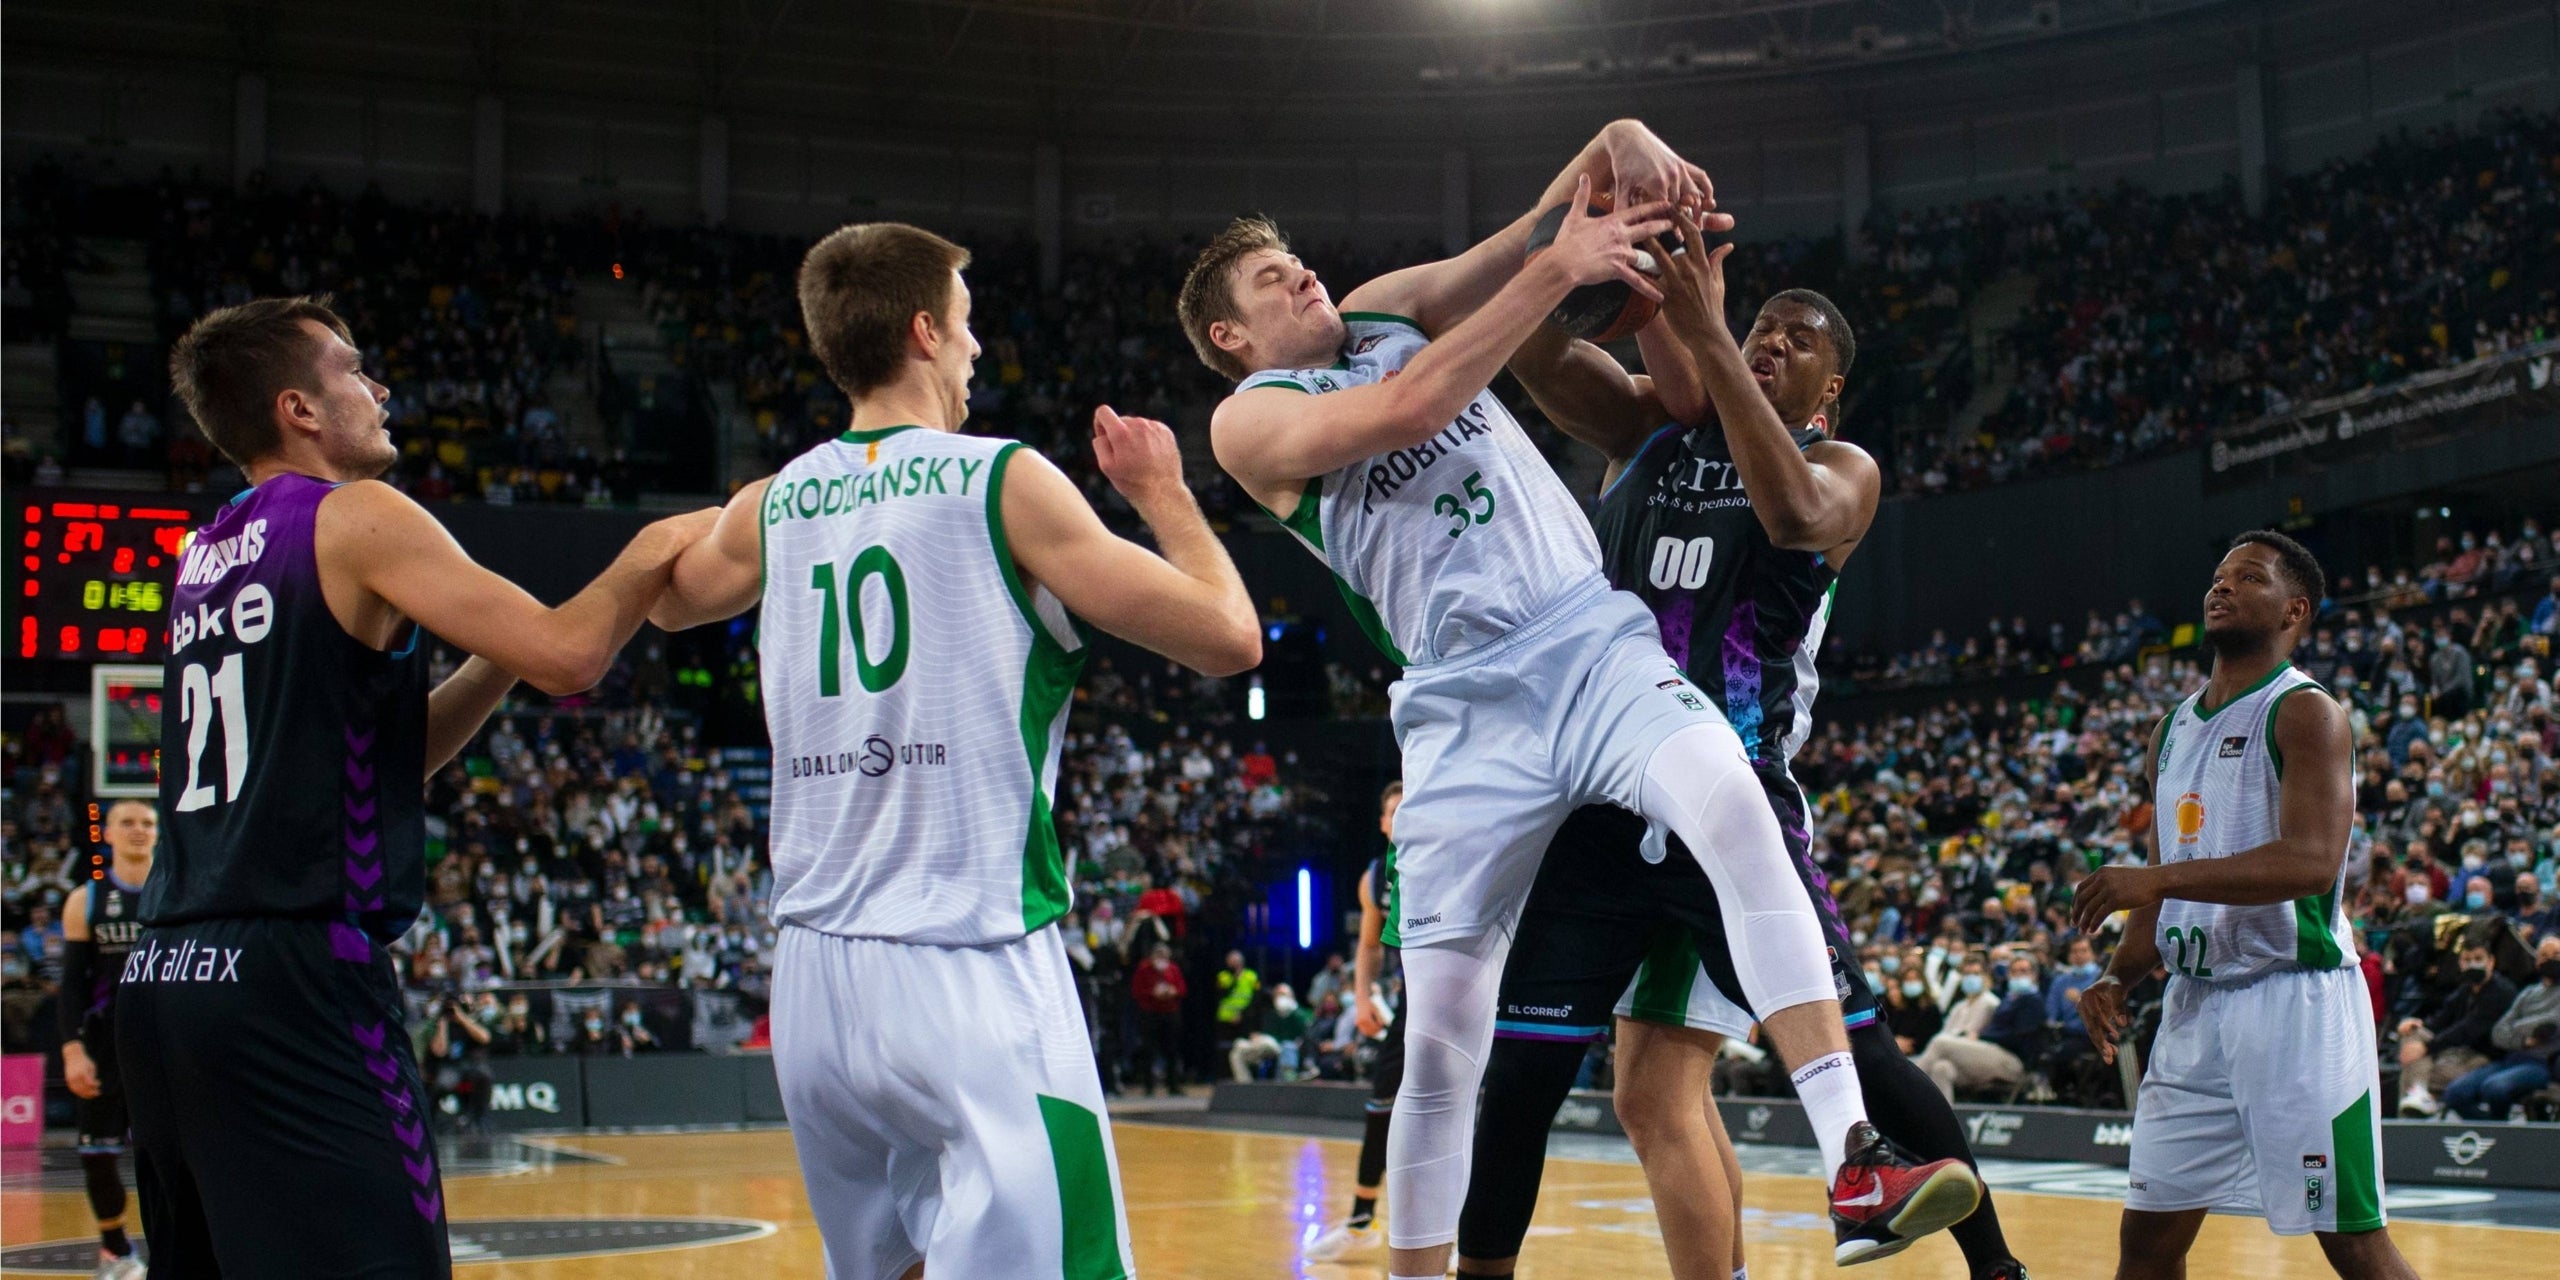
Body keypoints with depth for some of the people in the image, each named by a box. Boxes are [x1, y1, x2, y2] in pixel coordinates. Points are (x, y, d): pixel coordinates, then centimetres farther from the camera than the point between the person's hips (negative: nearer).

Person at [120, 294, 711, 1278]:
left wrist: (496, 666, 19)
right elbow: (566, 659, -12)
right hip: (294, 980, -9)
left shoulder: (203, 559, 19)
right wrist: (653, 552, 4)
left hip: (164, 980, 9)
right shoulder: (357, 519, -5)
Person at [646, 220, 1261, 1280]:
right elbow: (1229, 638, -6)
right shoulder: (1005, 483, -6)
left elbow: (665, 599, 35)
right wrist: (1163, 493, 10)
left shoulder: (772, 507, 10)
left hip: (813, 981, 7)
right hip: (971, 974, -6)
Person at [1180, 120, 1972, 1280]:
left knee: (1734, 807, -29)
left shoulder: (1386, 310, 19)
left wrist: (1619, 145, -12)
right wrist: (1561, 267, -18)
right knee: (1441, 1036, -1)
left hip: (1595, 641, 2)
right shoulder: (1251, 419, 3)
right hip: (1466, 702, -2)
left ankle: (1854, 1163, -34)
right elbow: (1407, 410, -15)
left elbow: (1523, 242, 10)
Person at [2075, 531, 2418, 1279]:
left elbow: (2311, 862, -23)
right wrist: (2118, 978, 5)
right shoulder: (2173, 728, 16)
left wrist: (2158, 878, -28)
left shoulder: (2305, 711, -8)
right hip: (2195, 1002, 8)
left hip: (2295, 998, -8)